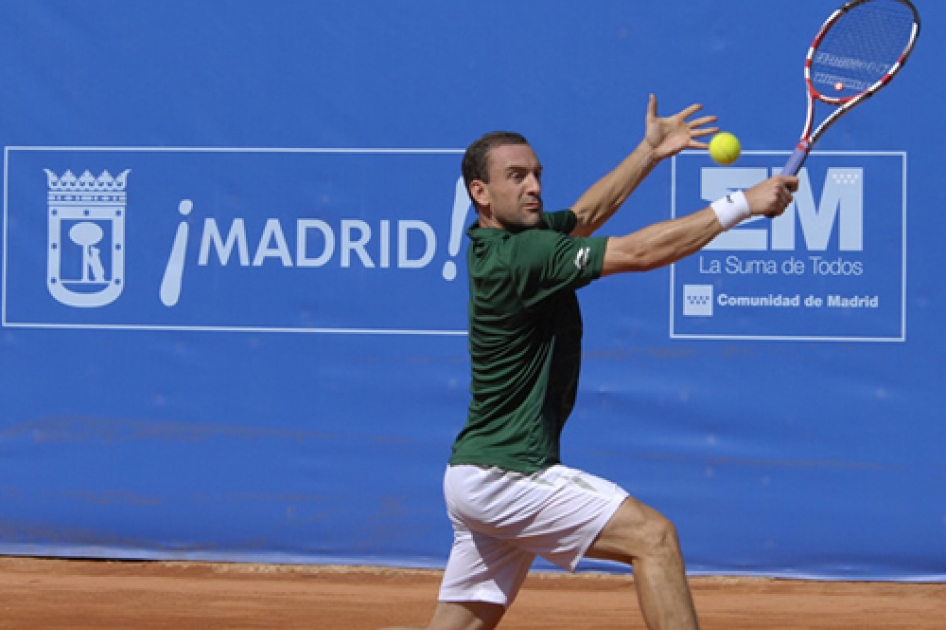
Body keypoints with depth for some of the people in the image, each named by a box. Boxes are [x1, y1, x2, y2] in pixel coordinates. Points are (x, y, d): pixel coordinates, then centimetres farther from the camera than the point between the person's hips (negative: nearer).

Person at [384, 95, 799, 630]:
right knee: (654, 536, -14)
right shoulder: (519, 255, -19)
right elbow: (639, 253, -23)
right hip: (504, 476, -10)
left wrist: (649, 152, 22)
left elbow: (584, 215, 27)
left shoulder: (503, 239, 9)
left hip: (476, 475, 10)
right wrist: (742, 204, -20)